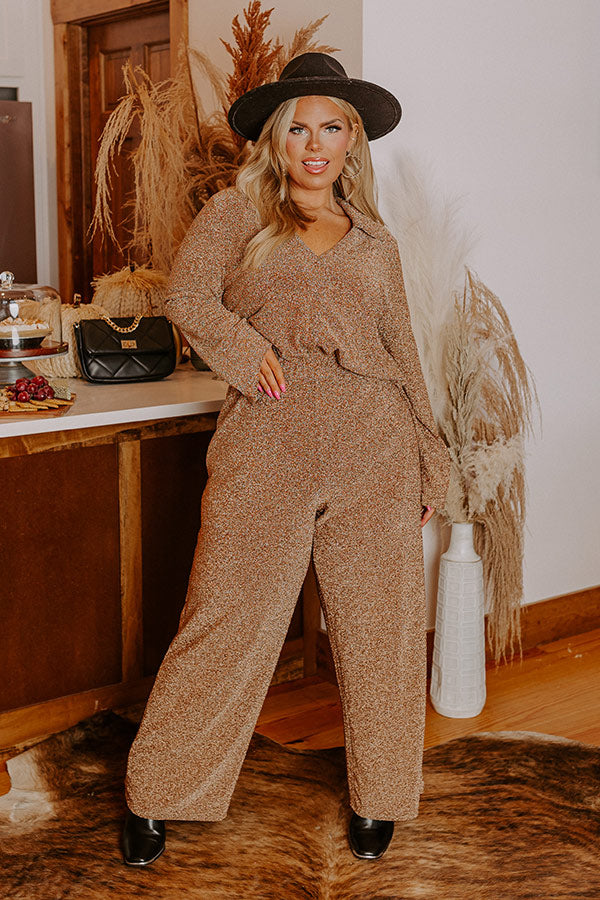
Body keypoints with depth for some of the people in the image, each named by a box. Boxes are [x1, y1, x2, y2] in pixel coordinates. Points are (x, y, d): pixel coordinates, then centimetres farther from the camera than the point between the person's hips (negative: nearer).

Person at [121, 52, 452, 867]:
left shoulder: (376, 243, 18)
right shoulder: (236, 213, 12)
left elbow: (404, 352, 19)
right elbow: (187, 294, 0)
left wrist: (429, 458, 15)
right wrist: (247, 350, -15)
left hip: (374, 446, 3)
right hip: (266, 445, -2)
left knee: (380, 623, 7)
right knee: (228, 617, -1)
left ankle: (379, 796, 26)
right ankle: (155, 797, 16)